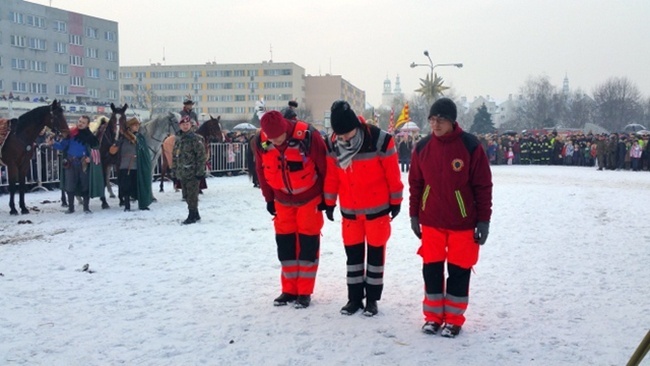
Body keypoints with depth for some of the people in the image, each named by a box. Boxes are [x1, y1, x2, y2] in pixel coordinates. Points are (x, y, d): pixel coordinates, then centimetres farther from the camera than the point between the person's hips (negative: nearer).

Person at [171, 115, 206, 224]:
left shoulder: (196, 139, -8)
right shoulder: (178, 139, 12)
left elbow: (201, 156, -12)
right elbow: (174, 156, 18)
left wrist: (200, 171, -16)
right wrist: (174, 171, 15)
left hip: (192, 172, -7)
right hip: (182, 173, 7)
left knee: (192, 195, -3)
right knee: (186, 195, 13)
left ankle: (192, 216, 5)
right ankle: (195, 215, 24)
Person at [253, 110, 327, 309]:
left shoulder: (307, 136, -27)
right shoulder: (260, 141, -15)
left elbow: (324, 166, -15)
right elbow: (262, 170, 1)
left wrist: (326, 197, -7)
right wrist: (269, 199, 6)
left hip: (310, 198, -4)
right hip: (282, 199, 4)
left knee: (308, 242, 0)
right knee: (284, 242, 7)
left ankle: (305, 292, 9)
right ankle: (289, 290, 18)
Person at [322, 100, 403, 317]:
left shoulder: (380, 140, -20)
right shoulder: (332, 144, -8)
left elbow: (393, 174, -11)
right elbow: (331, 175, 3)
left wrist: (396, 201, -4)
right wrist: (329, 203, 9)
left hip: (377, 208, -3)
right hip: (349, 209, 4)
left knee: (375, 253, 7)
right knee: (353, 253, 11)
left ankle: (372, 298, 18)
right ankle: (354, 297, 23)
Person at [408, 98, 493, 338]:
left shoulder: (470, 146, -12)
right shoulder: (422, 148, -2)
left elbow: (483, 187, -8)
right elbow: (415, 184, 7)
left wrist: (483, 220, -8)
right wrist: (414, 215, 7)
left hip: (463, 223, -3)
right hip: (431, 222, 3)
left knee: (459, 271, 6)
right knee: (431, 270, 9)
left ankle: (453, 319, 20)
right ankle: (433, 316, 24)